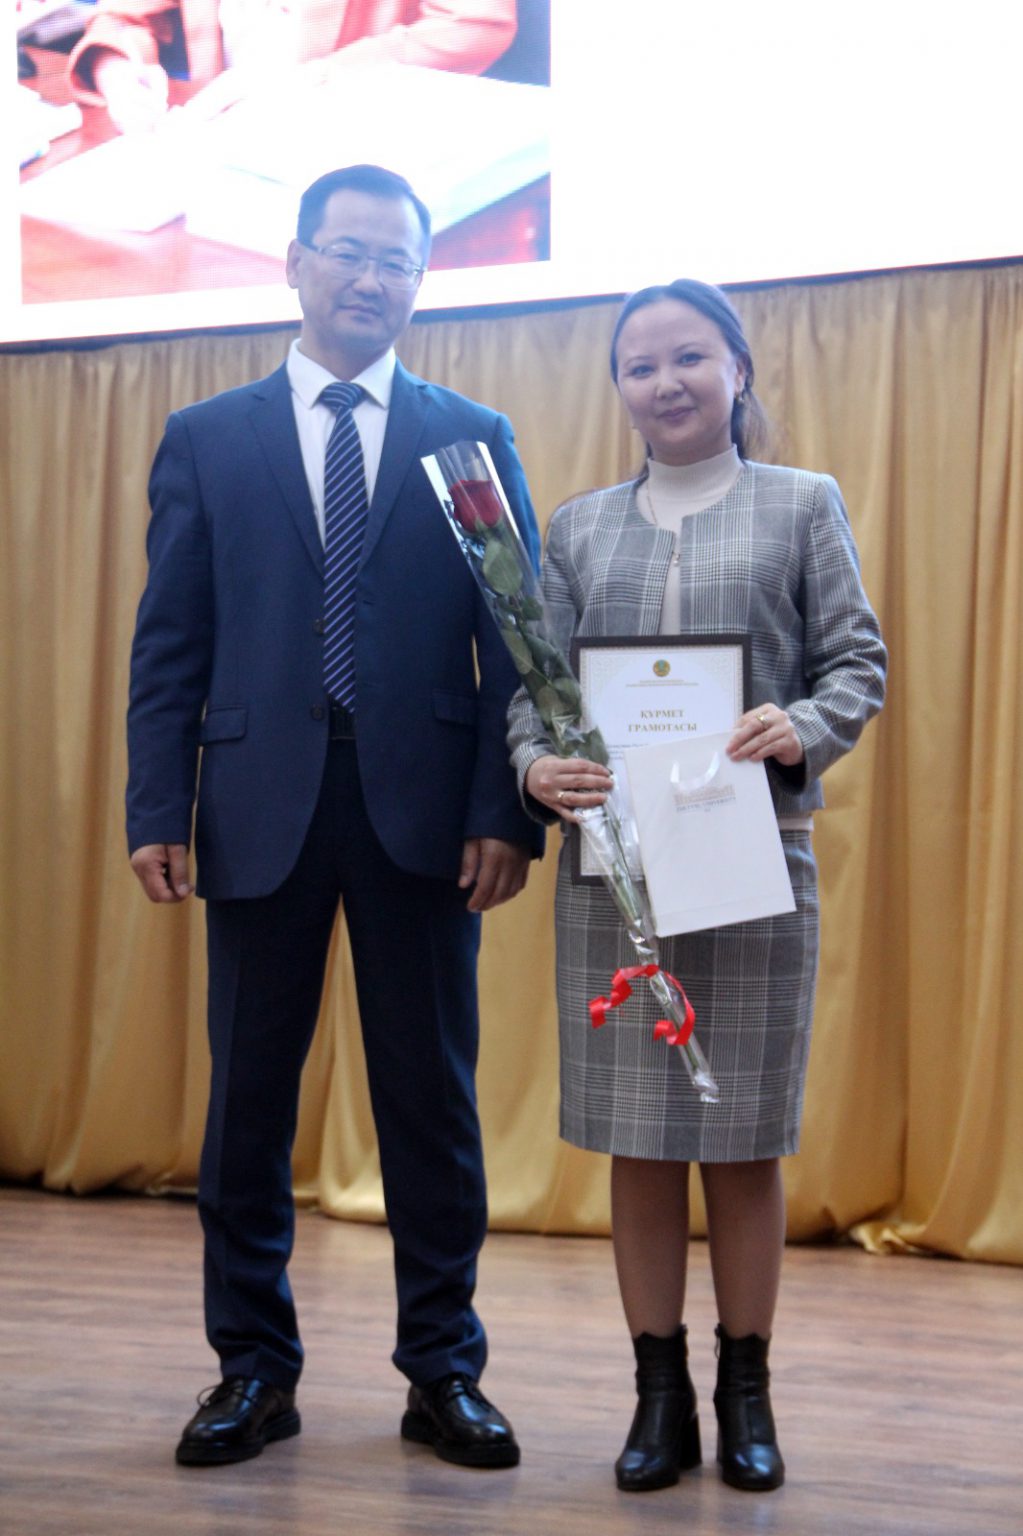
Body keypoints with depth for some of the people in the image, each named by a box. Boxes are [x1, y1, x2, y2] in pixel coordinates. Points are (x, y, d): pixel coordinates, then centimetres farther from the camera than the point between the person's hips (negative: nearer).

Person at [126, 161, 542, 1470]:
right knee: (247, 1097, 7)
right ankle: (253, 1370, 21)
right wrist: (156, 810, -4)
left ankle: (443, 1372, 18)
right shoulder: (206, 439, 10)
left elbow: (515, 641, 4)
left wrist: (504, 811, -7)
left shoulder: (475, 438, 8)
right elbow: (168, 647, 6)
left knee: (432, 1100, 5)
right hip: (261, 807, 1)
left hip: (424, 810, 0)